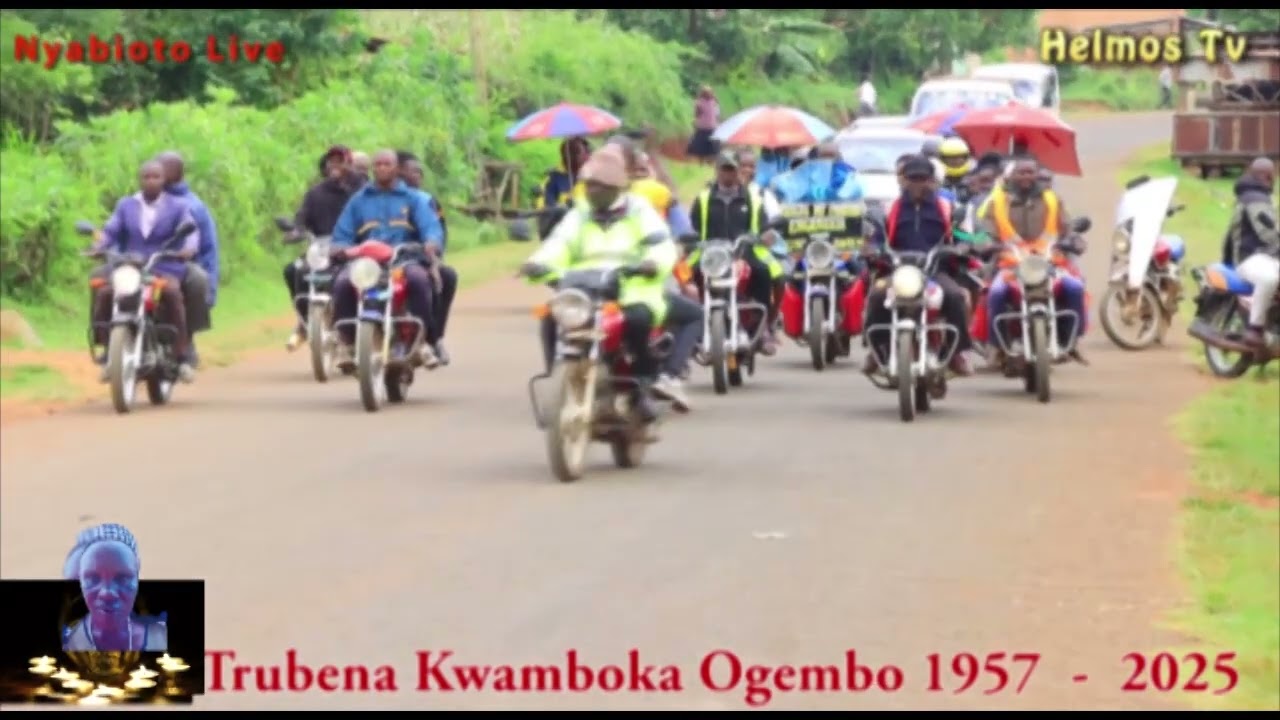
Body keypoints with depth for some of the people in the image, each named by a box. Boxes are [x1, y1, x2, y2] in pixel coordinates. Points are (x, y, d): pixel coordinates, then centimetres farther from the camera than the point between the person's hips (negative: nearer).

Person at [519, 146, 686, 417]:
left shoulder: (639, 212, 9)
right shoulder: (578, 217, 19)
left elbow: (663, 247, -4)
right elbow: (558, 246, 3)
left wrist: (654, 262, -29)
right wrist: (538, 265, -19)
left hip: (632, 295, -3)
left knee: (637, 319, -36)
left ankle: (643, 384, -19)